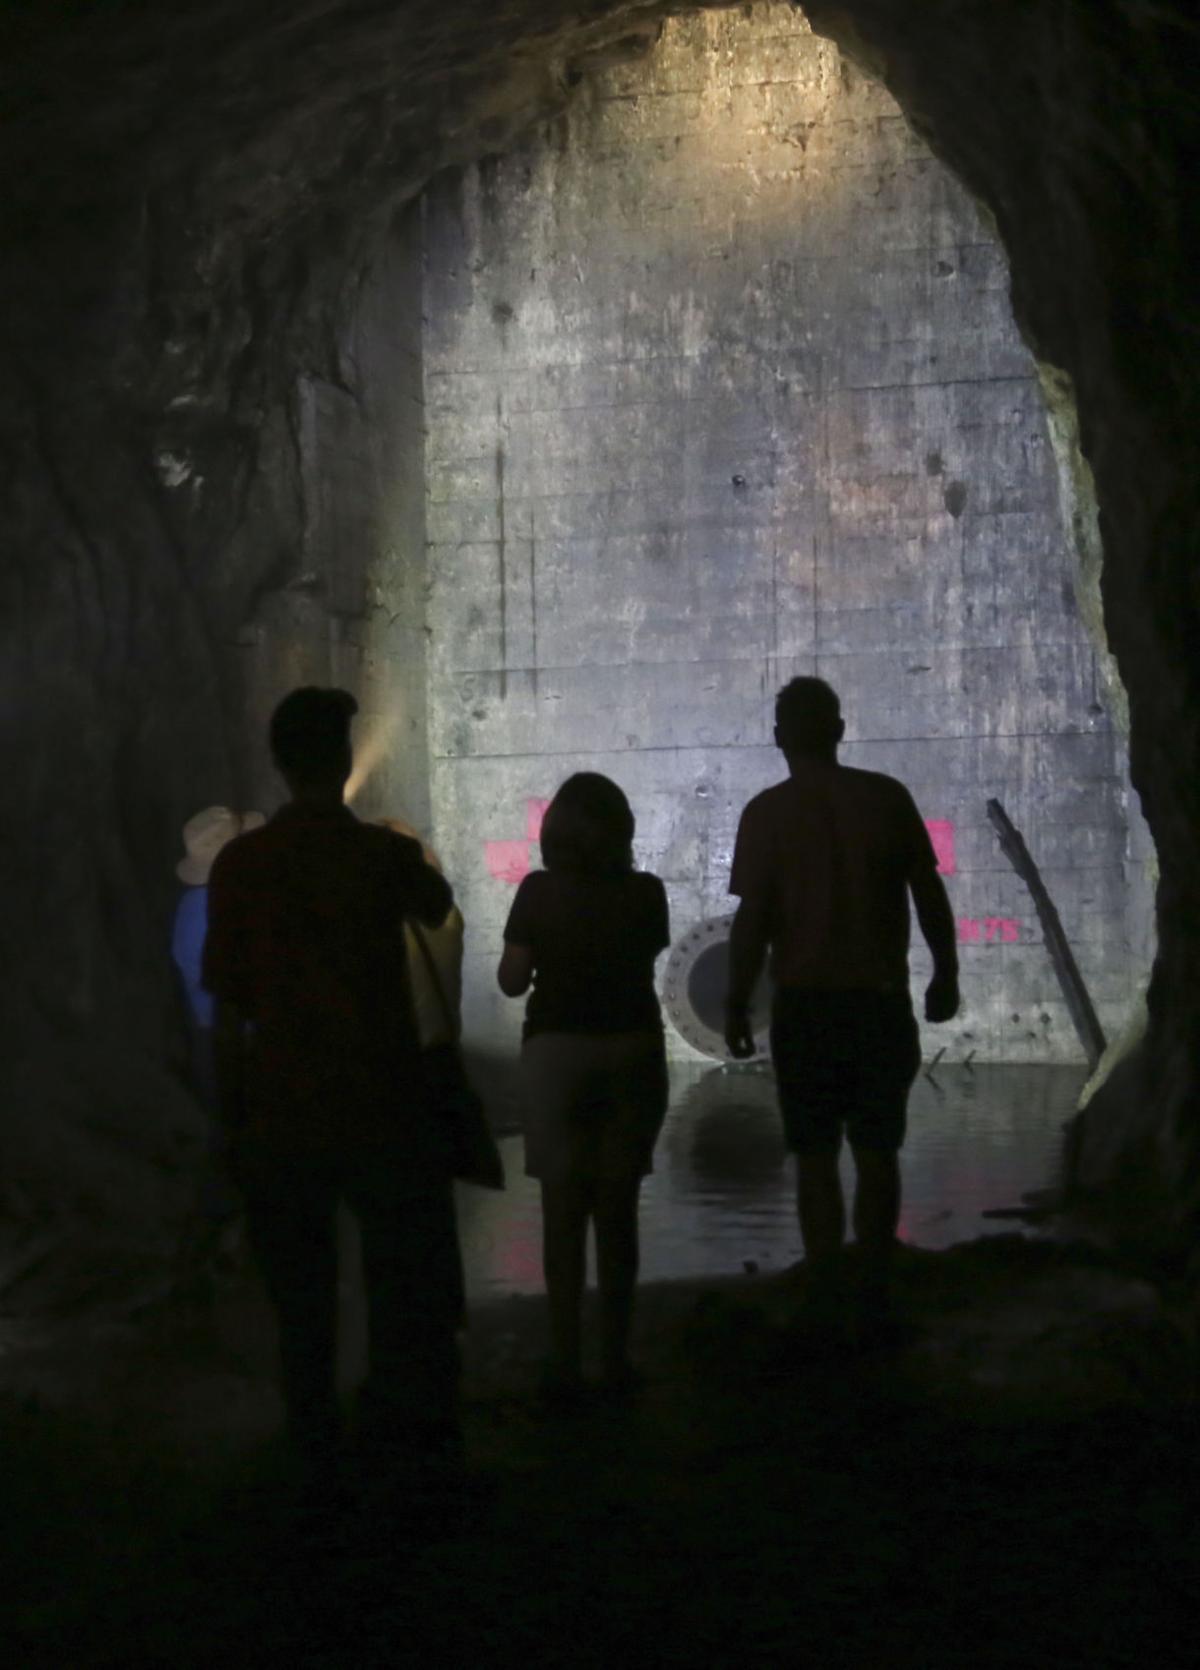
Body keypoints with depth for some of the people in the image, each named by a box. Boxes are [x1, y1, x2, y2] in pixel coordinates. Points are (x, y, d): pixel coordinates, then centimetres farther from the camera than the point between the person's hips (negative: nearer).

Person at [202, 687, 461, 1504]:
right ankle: (405, 1444, 11)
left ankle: (318, 1456, 18)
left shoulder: (240, 864, -3)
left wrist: (232, 1115, 7)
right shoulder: (383, 853, -7)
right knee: (411, 1285, 10)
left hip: (279, 1114, 2)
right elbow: (437, 909, 17)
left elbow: (227, 1008, -2)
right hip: (381, 1107, -2)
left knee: (302, 1294, 13)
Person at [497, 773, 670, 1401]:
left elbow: (511, 979, -7)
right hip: (632, 1051, 1)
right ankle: (616, 1359, 12)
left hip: (556, 1053, -1)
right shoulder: (645, 893, -3)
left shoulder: (537, 892, -8)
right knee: (617, 1213, 10)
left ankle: (565, 1362, 3)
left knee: (563, 1213, 6)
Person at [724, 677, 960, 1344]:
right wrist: (946, 975, 15)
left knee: (816, 1156, 4)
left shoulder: (768, 812, -7)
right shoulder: (886, 797, 0)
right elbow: (930, 895, 3)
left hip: (805, 1003, -2)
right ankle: (875, 1301, 11)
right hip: (880, 997, 2)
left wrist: (737, 1006, 0)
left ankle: (827, 1304, 3)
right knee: (877, 1152, 10)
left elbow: (752, 920, -9)